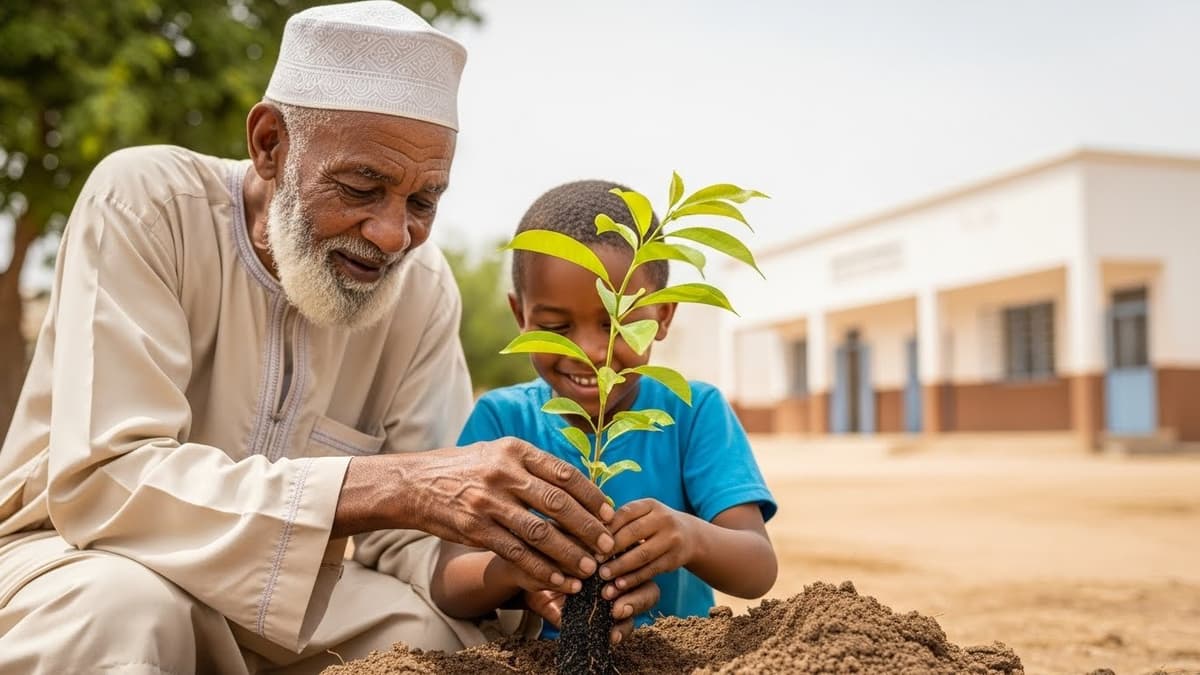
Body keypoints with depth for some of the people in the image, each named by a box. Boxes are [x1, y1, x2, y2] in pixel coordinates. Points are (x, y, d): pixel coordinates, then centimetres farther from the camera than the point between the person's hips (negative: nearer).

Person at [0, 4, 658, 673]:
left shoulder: (424, 287, -8)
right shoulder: (141, 204, -19)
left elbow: (408, 531, -9)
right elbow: (101, 482, -30)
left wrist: (509, 569, -33)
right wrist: (390, 486, -41)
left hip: (275, 590, 3)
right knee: (117, 603, -35)